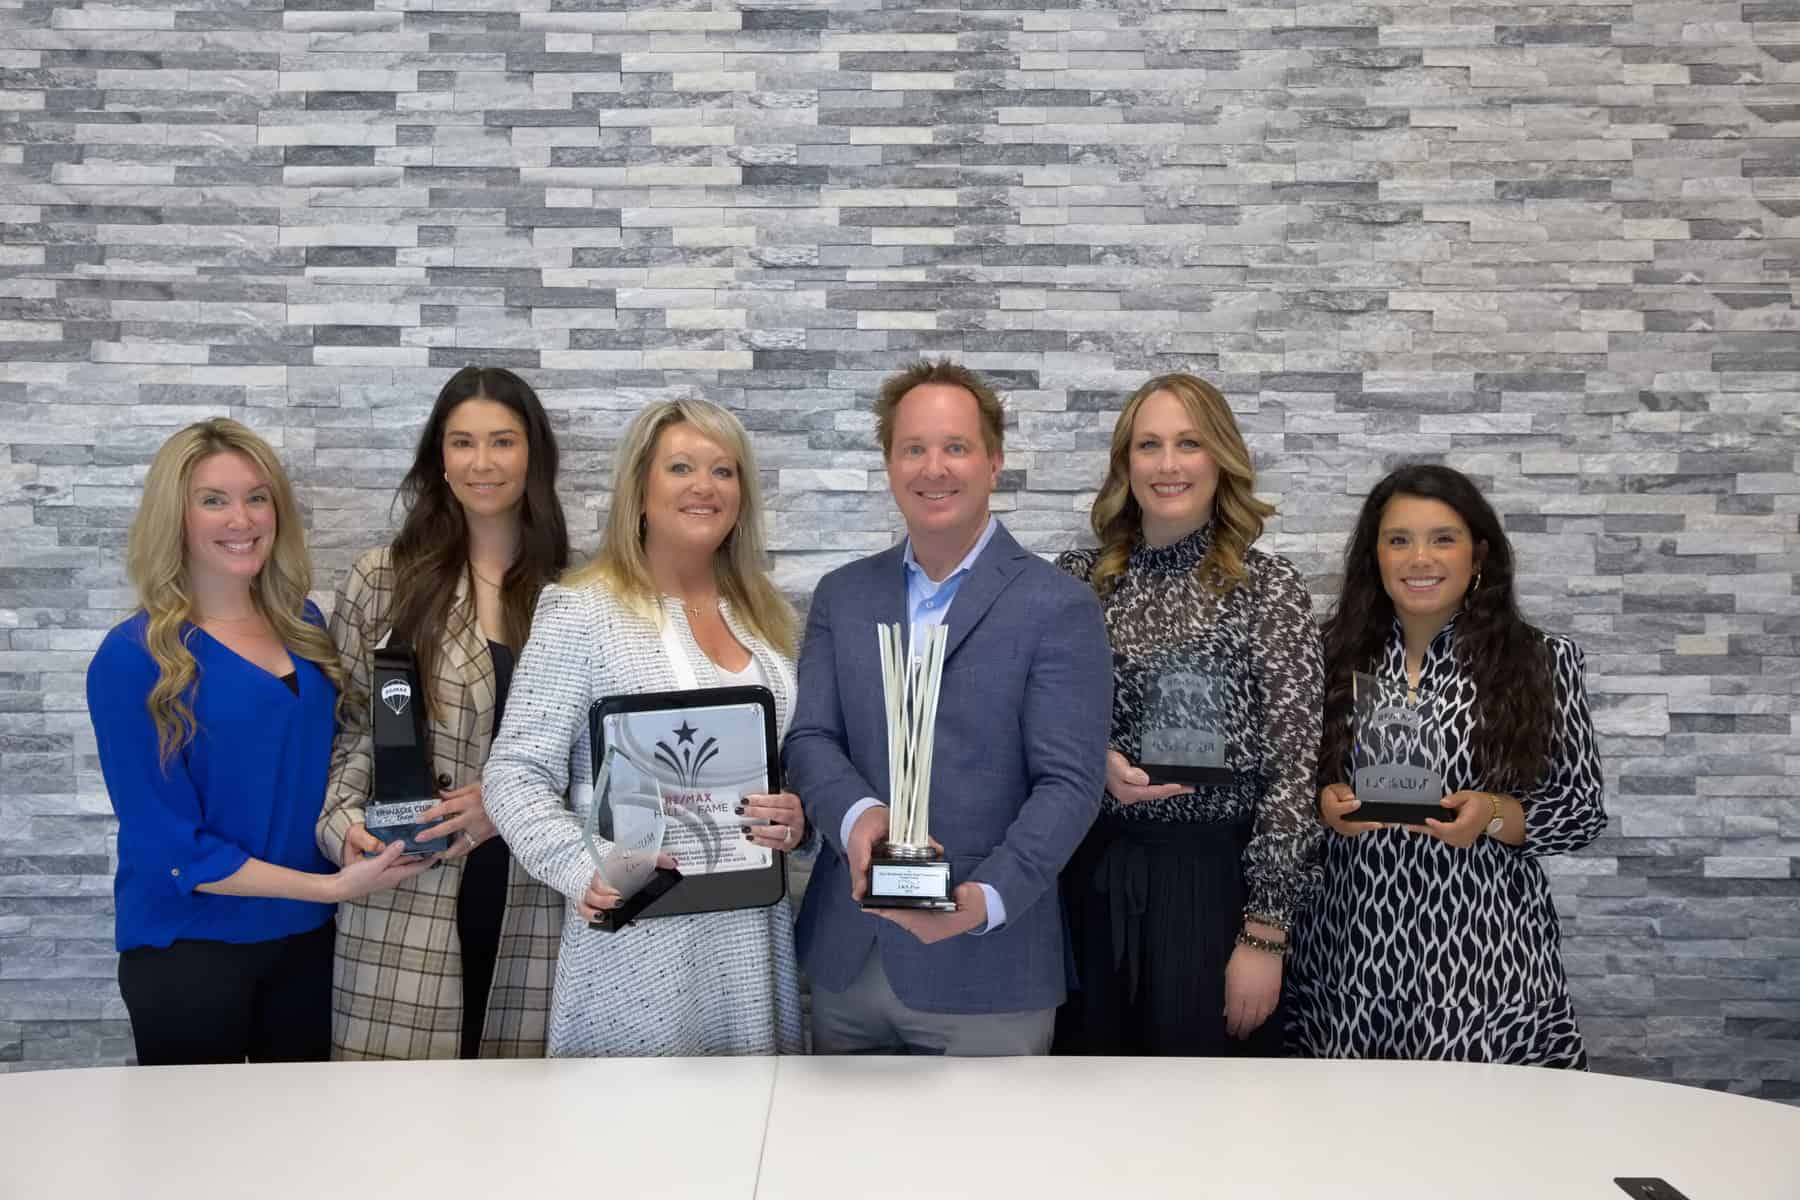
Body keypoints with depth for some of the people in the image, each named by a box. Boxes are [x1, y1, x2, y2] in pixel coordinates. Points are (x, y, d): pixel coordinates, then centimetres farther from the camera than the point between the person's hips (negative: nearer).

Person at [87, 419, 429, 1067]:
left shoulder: (304, 626, 2)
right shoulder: (134, 658, -14)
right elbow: (171, 848, -16)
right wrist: (332, 886, -20)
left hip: (306, 938, 5)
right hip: (190, 954, -4)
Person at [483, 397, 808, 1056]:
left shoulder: (766, 617, 11)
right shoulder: (581, 611, -5)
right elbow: (516, 775, -8)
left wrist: (798, 820, -6)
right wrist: (583, 870, -22)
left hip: (753, 939, 5)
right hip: (637, 943, -5)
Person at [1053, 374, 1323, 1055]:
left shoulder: (1269, 588, -5)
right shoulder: (1076, 578, 4)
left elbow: (1292, 768, -8)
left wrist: (1264, 934, -11)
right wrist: (1092, 763, -11)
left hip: (1214, 879, -3)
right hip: (1091, 874, 3)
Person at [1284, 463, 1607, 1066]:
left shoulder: (1542, 662, 0)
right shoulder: (1333, 655, 4)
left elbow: (1583, 811, 3)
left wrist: (1494, 815, -14)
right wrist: (1324, 803, -9)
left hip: (1480, 959, -1)